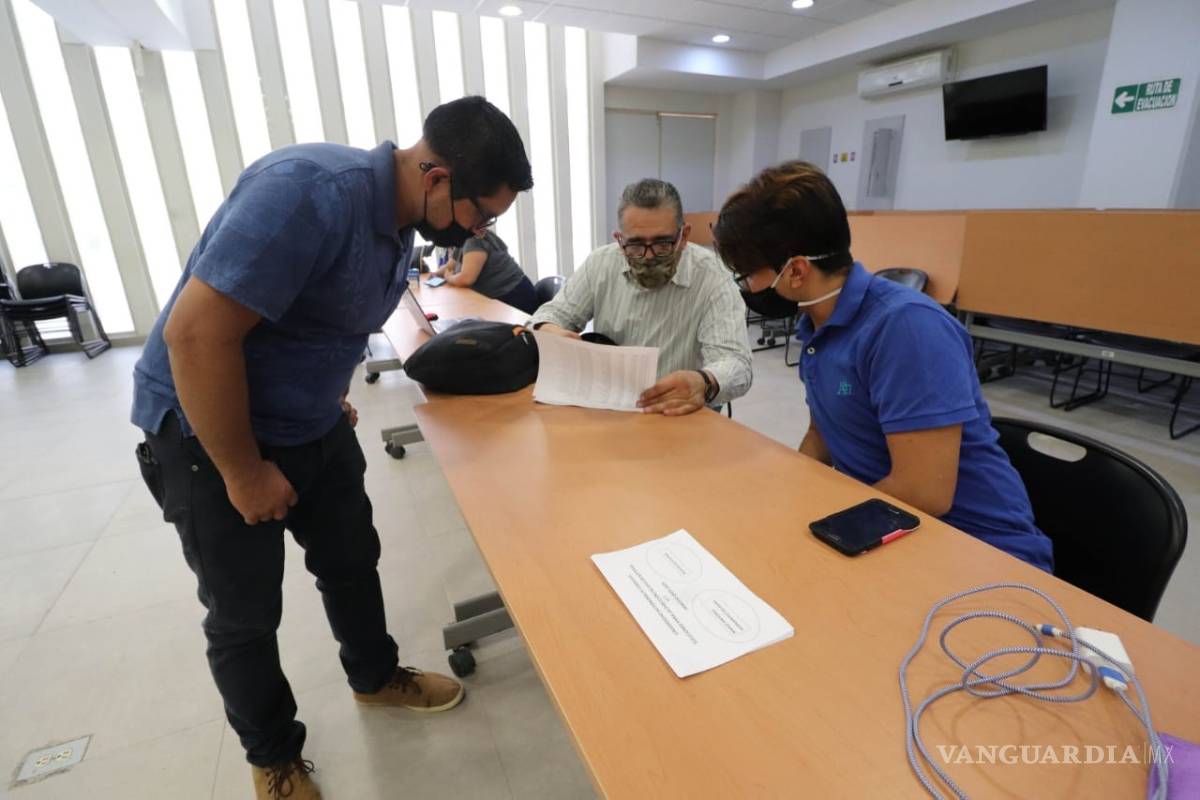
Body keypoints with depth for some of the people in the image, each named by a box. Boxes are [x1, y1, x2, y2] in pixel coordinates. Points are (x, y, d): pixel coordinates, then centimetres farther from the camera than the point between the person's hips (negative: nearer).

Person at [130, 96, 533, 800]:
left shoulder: (401, 218, 0)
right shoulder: (312, 191, -29)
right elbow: (195, 332, -29)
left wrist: (332, 402, 13)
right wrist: (244, 473, -21)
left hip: (315, 424, 7)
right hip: (208, 432, -7)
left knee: (353, 560, 18)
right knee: (245, 615, 9)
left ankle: (376, 677, 44)